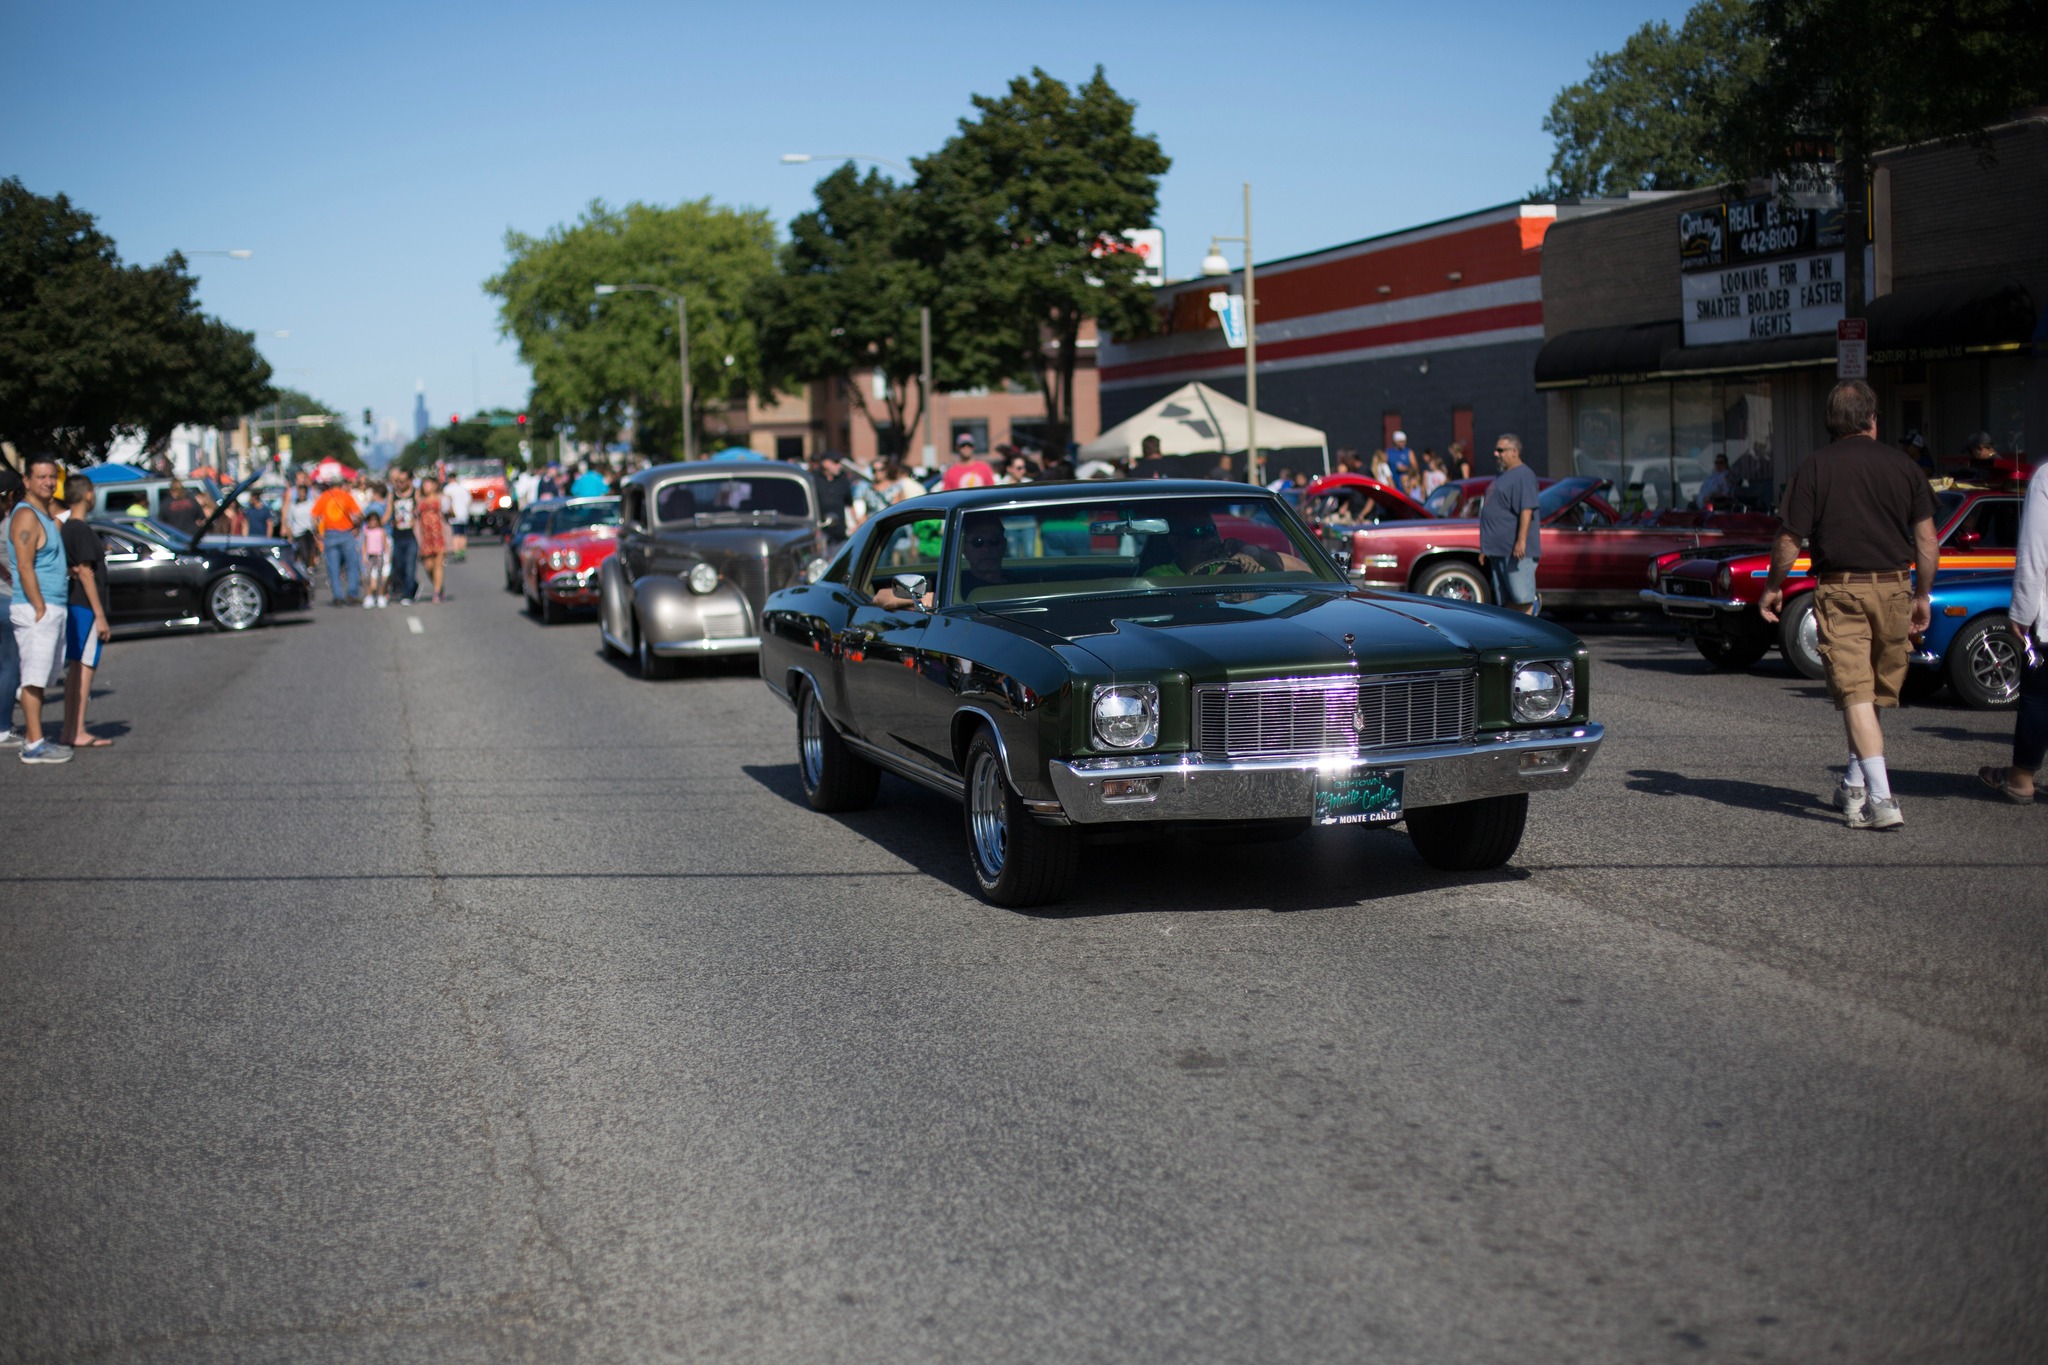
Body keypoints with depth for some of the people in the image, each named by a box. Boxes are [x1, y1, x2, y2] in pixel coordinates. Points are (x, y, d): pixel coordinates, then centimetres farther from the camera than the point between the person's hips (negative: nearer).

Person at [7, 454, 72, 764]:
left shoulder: (46, 513, 17)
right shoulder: (26, 516, -12)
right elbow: (24, 567, -19)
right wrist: (40, 608, -20)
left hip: (53, 608, 10)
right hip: (36, 610, -10)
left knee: (41, 678, 12)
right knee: (34, 677, -9)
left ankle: (33, 736, 18)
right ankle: (34, 746, -9)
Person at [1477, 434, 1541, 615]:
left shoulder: (1523, 476, -9)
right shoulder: (1503, 476, 22)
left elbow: (1527, 510, -19)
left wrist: (1521, 541, -28)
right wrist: (1485, 548, 24)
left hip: (1516, 551, -10)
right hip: (1498, 550, 10)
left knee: (1522, 598, -15)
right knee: (1506, 602, 7)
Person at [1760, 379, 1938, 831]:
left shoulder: (1815, 467, -2)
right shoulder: (1904, 467, 5)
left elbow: (1789, 541, -4)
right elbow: (1927, 542, 4)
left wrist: (1772, 588, 11)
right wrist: (1923, 596, 15)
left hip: (1840, 590, -3)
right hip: (1893, 589, 3)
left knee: (1854, 694, -6)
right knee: (1877, 693, 17)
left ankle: (1881, 798, -16)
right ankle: (1854, 786, 28)